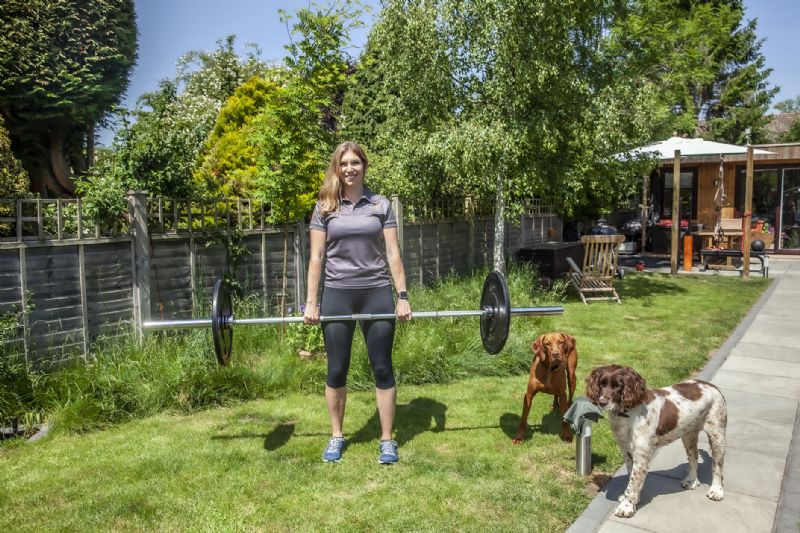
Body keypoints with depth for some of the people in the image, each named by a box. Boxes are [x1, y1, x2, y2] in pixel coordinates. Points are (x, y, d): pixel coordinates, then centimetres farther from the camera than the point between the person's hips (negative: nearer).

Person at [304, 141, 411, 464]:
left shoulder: (381, 205, 5)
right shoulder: (325, 207, 5)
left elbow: (393, 254, 3)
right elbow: (316, 258, 3)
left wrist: (402, 297, -3)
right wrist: (311, 302, -2)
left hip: (376, 293, 0)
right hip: (337, 294, 0)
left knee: (382, 369, 4)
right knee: (336, 371, 7)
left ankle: (387, 440, 17)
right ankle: (336, 436, 25)